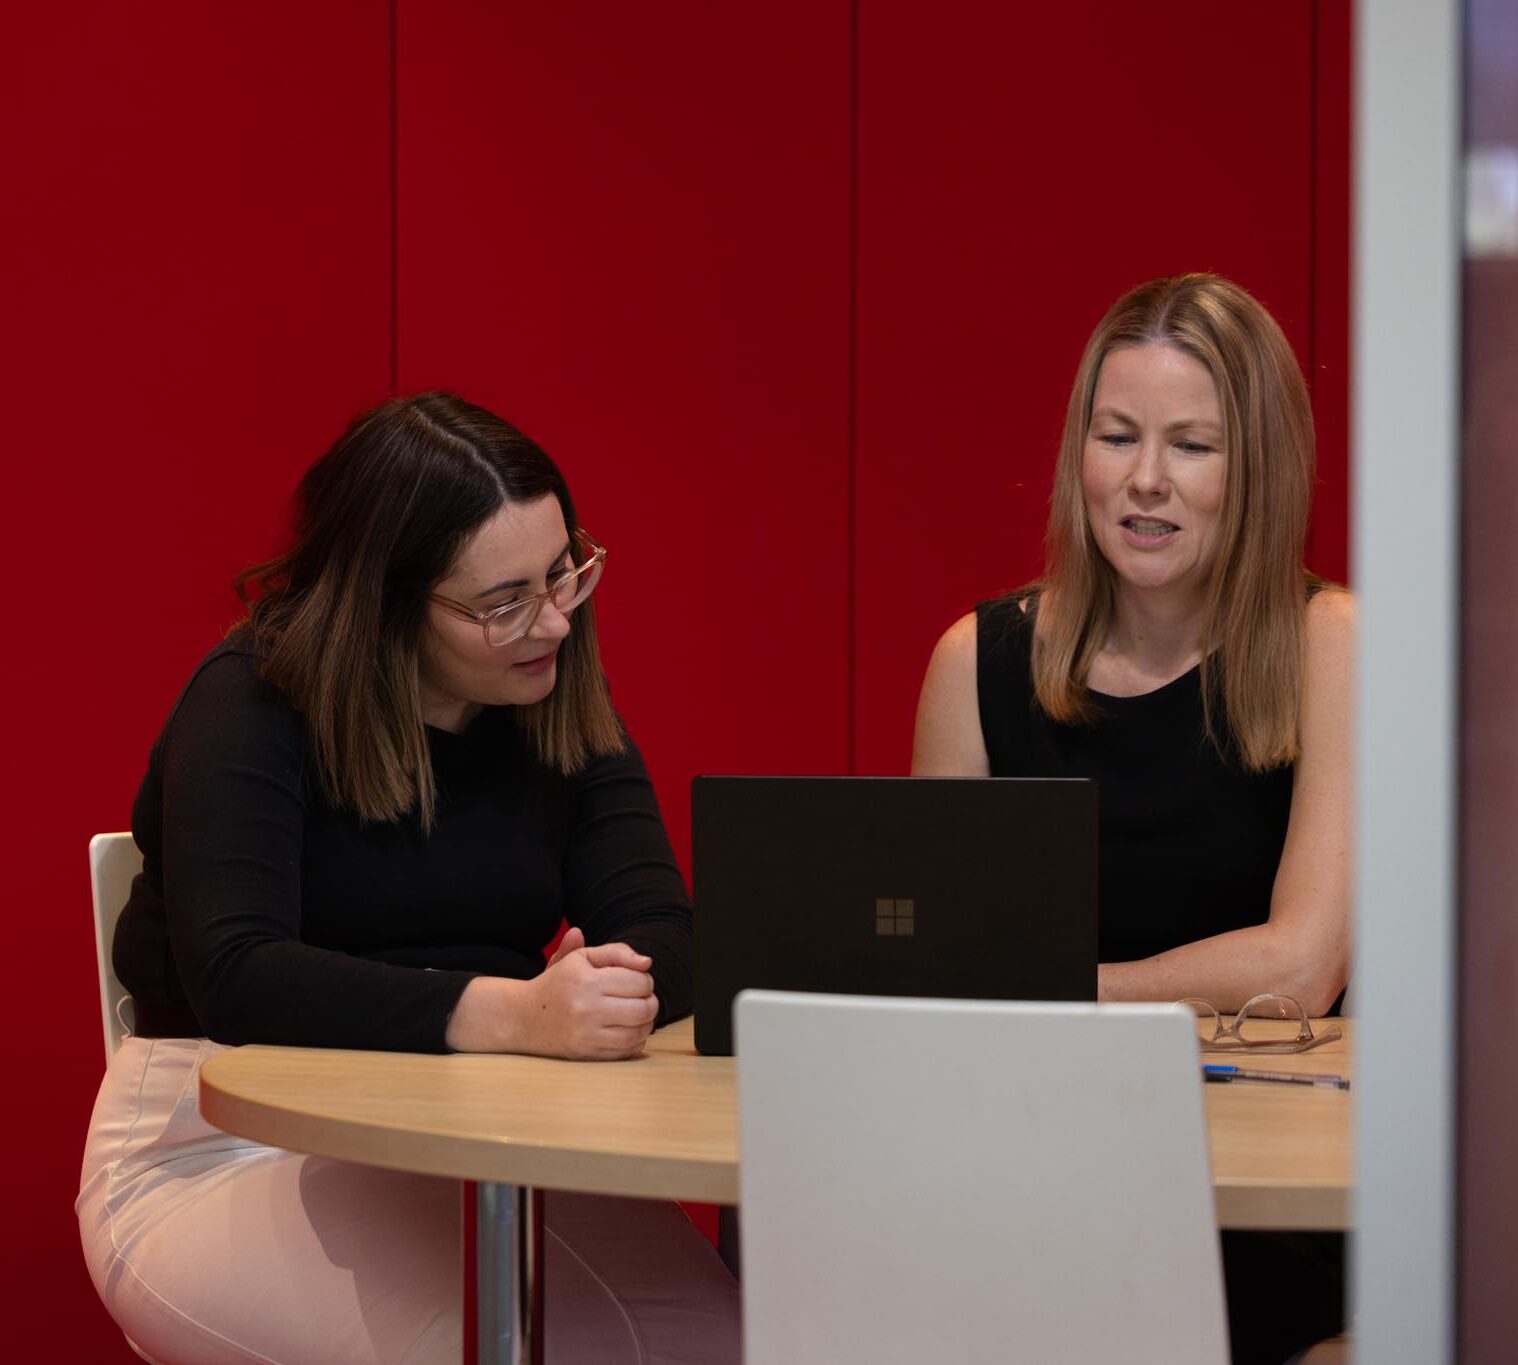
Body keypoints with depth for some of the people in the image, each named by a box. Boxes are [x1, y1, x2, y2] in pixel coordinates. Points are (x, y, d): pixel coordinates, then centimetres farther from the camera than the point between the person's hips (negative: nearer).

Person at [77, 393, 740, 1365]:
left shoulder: (563, 706, 7)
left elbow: (659, 932, -3)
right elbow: (235, 976, -24)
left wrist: (610, 995, -29)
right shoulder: (251, 705, -10)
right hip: (228, 1151, -4)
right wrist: (511, 1013, -38)